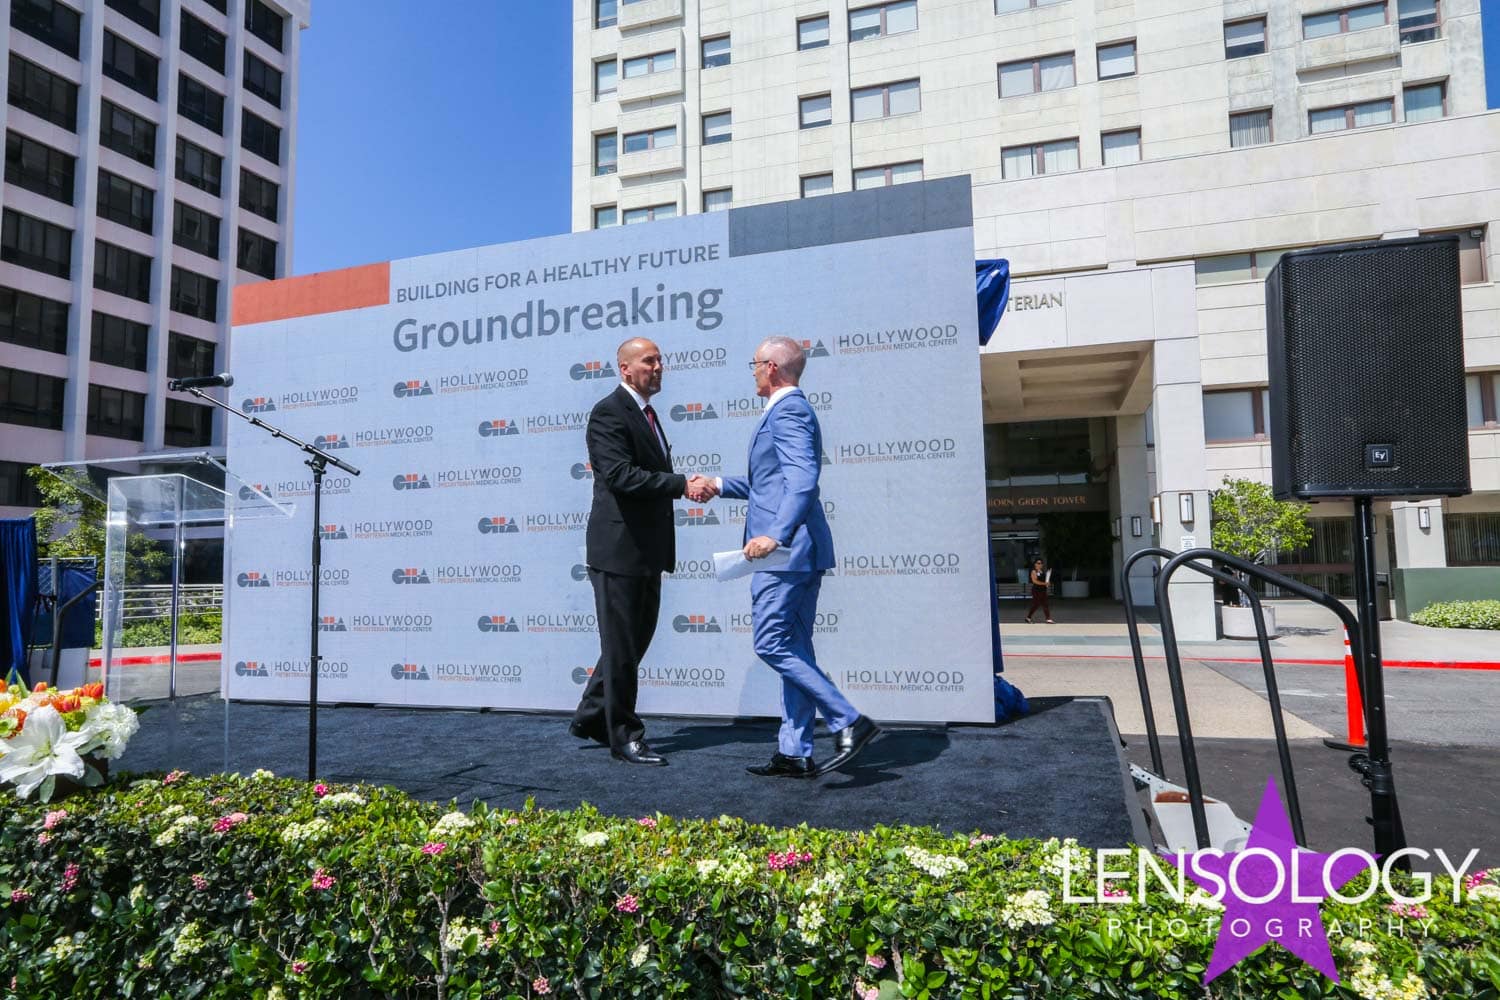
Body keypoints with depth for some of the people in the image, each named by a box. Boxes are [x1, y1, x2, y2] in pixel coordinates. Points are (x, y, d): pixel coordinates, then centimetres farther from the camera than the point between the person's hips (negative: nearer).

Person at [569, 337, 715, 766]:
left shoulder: (646, 414, 18)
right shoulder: (609, 413, -12)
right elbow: (620, 474, -24)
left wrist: (687, 485, 0)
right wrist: (682, 484, -23)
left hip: (647, 550, 10)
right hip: (618, 548, -10)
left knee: (635, 639, 18)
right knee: (621, 646, 1)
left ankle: (591, 717, 32)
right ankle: (624, 737, 12)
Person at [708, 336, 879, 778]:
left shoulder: (788, 410, -11)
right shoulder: (790, 409, 22)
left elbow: (803, 481, -24)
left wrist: (775, 534, -31)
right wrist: (721, 484, 34)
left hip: (786, 549, -11)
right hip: (796, 552, 11)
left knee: (771, 644, -8)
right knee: (792, 649, 10)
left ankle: (849, 722, -6)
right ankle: (795, 753, 15)